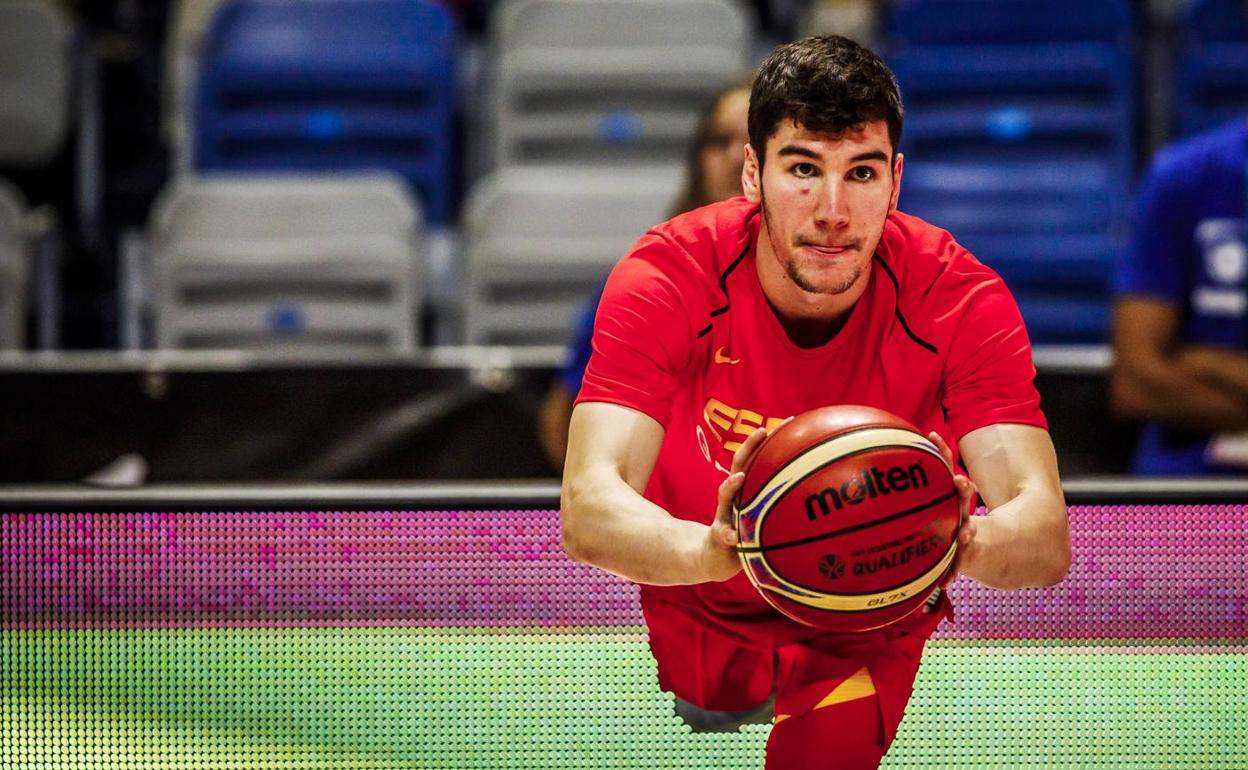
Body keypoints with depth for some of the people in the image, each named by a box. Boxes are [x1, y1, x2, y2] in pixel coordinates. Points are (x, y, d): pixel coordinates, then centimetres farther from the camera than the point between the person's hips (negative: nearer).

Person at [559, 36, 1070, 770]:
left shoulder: (960, 298, -30)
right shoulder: (668, 278, -32)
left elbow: (1049, 541, -40)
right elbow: (587, 509, -44)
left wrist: (970, 541, -66)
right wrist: (711, 549, -68)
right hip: (703, 605, 1)